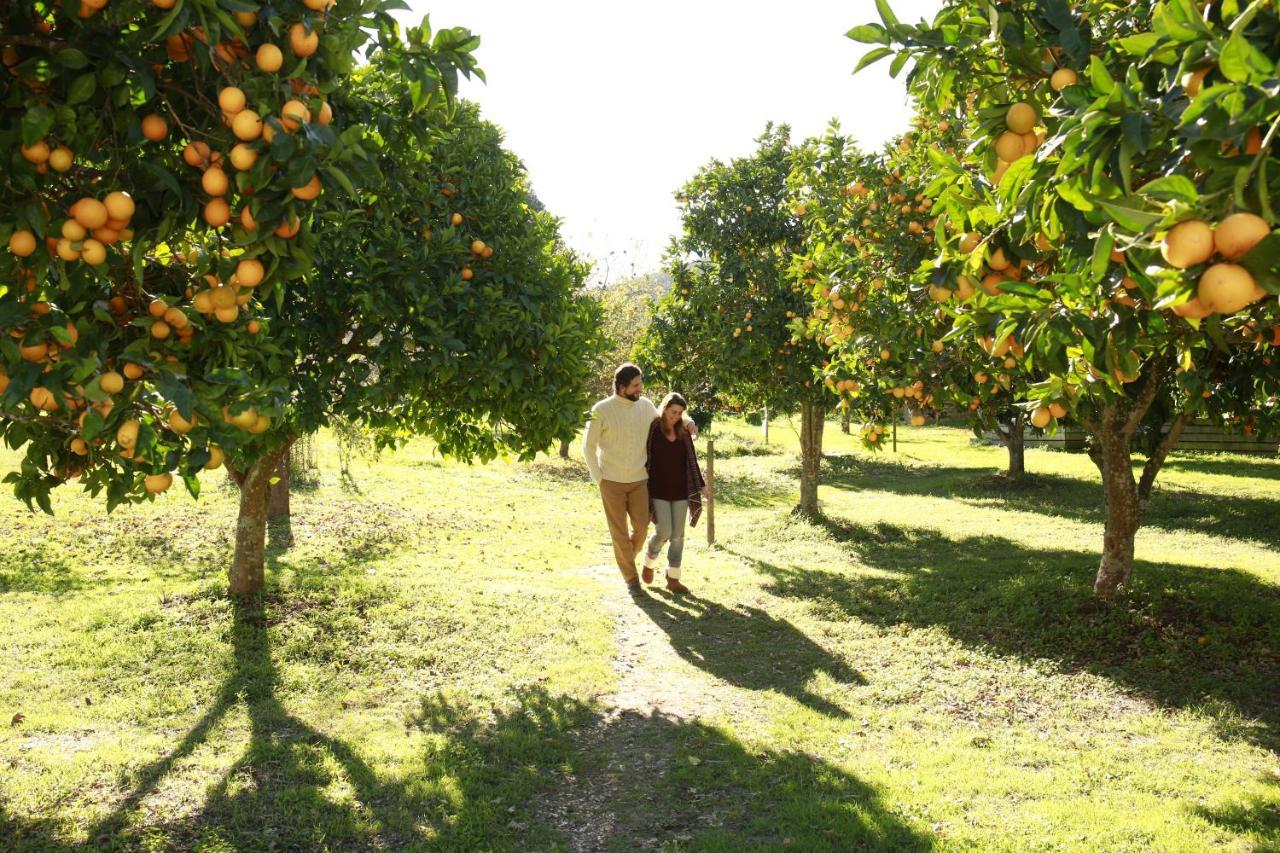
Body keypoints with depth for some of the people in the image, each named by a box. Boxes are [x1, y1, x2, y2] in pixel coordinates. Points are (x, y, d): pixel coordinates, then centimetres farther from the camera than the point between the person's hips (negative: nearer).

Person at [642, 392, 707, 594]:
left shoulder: (683, 432, 6)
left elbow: (691, 462, 12)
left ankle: (673, 579, 13)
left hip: (680, 491, 4)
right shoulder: (652, 430, -7)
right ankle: (649, 563, 20)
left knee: (678, 535, 3)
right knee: (663, 532, -9)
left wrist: (701, 485, 9)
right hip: (659, 492, -4)